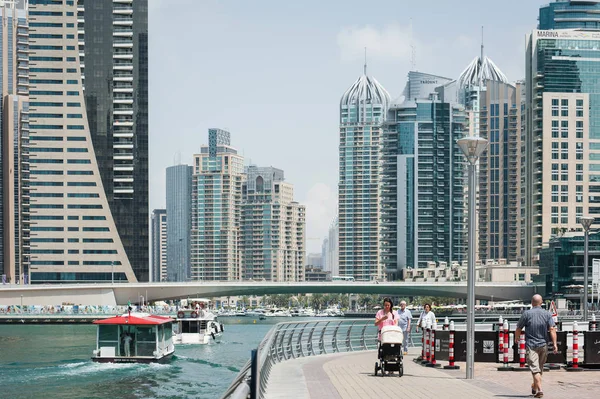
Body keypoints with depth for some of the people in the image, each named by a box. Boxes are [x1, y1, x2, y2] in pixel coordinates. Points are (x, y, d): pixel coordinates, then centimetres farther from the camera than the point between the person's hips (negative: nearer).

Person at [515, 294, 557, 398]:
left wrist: (516, 338, 22)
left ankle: (539, 389, -22)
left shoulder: (526, 314, -4)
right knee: (540, 368, 18)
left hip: (531, 345, -3)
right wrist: (554, 344, -9)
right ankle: (535, 387, 35)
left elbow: (518, 329, 2)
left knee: (535, 369, -8)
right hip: (543, 345, 3)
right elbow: (552, 329, -8)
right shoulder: (547, 314, 1)